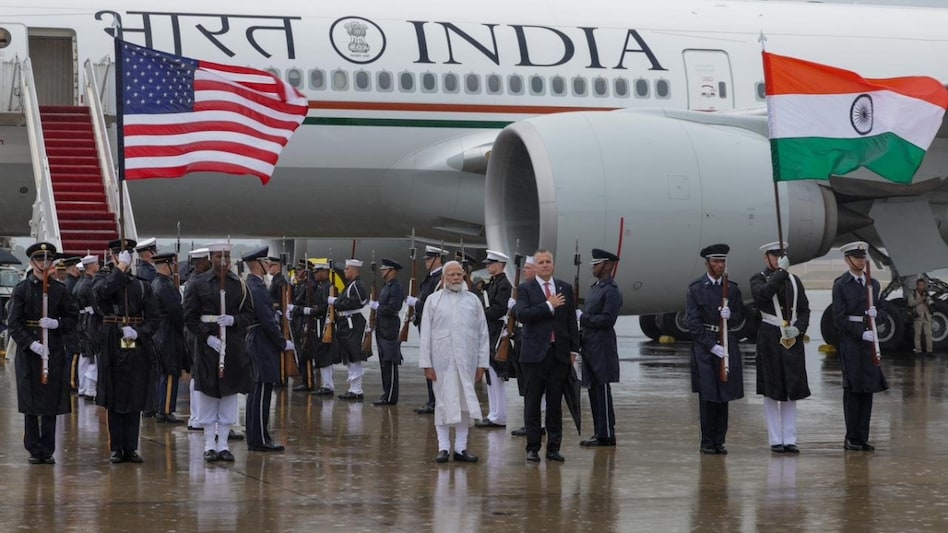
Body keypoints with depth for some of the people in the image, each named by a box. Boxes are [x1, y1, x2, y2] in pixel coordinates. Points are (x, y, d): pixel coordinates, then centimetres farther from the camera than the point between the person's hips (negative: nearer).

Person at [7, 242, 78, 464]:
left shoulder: (59, 290, 7)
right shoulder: (21, 290, 0)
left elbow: (73, 318, 8)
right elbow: (14, 323, -6)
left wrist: (56, 324, -13)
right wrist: (31, 344, -19)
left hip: (55, 352, 2)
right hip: (28, 351, -2)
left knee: (51, 404, 2)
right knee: (31, 404, 1)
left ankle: (48, 450, 8)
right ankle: (34, 450, 9)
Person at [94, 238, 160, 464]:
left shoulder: (143, 286, 9)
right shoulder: (105, 284, 2)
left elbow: (153, 319, 5)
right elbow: (104, 291, -24)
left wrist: (138, 332, -13)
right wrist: (121, 268, -19)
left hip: (138, 347, 2)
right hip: (113, 348, -2)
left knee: (135, 400, 4)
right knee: (115, 400, 2)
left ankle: (131, 448, 10)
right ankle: (116, 449, 8)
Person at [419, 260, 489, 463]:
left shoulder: (473, 300, 8)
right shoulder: (433, 300, 4)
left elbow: (483, 334, 8)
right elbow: (426, 334, 3)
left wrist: (482, 363, 3)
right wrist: (426, 363, -3)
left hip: (467, 361, 2)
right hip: (442, 361, -2)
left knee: (465, 404, 3)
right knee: (443, 403, 0)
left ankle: (461, 448, 10)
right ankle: (443, 448, 5)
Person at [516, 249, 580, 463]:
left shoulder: (565, 289, 11)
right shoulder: (525, 289, 1)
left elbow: (571, 321, 12)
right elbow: (522, 315, -15)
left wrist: (574, 349, 8)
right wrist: (548, 306, -17)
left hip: (559, 353, 3)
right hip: (535, 353, -3)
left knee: (555, 403, 5)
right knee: (532, 403, 1)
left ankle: (554, 447, 9)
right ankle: (533, 447, 6)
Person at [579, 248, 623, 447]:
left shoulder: (611, 291, -12)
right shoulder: (595, 288, 18)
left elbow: (608, 319, -20)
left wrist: (583, 318, -16)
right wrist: (580, 317, 5)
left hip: (602, 349, -9)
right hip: (590, 347, 9)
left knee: (602, 391, -7)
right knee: (594, 390, 11)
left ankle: (607, 435, -4)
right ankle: (599, 433, 16)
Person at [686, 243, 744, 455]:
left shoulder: (732, 289, 9)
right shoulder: (695, 289, -1)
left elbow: (740, 316, 13)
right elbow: (693, 322, -6)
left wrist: (730, 315, -11)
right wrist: (711, 346, -13)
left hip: (727, 344, 3)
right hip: (704, 345, -3)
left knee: (723, 395, 5)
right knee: (707, 395, -4)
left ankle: (719, 441, 10)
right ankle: (707, 442, 1)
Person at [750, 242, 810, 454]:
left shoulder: (794, 280, 12)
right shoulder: (758, 279, -1)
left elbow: (804, 310, 10)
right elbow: (764, 294, -24)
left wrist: (798, 328, -7)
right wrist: (780, 272, -23)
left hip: (793, 340, 4)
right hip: (770, 339, -4)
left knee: (791, 391, 5)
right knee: (771, 392, 0)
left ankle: (789, 440, 9)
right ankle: (775, 440, 5)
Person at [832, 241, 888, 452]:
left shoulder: (873, 283, 13)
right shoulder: (841, 284, -3)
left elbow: (883, 311, 16)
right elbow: (839, 318, -8)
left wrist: (876, 314, -8)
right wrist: (861, 333, -17)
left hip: (870, 341, 5)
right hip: (850, 341, -5)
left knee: (868, 388, 4)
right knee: (852, 388, -4)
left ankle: (863, 437, 8)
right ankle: (851, 438, 2)